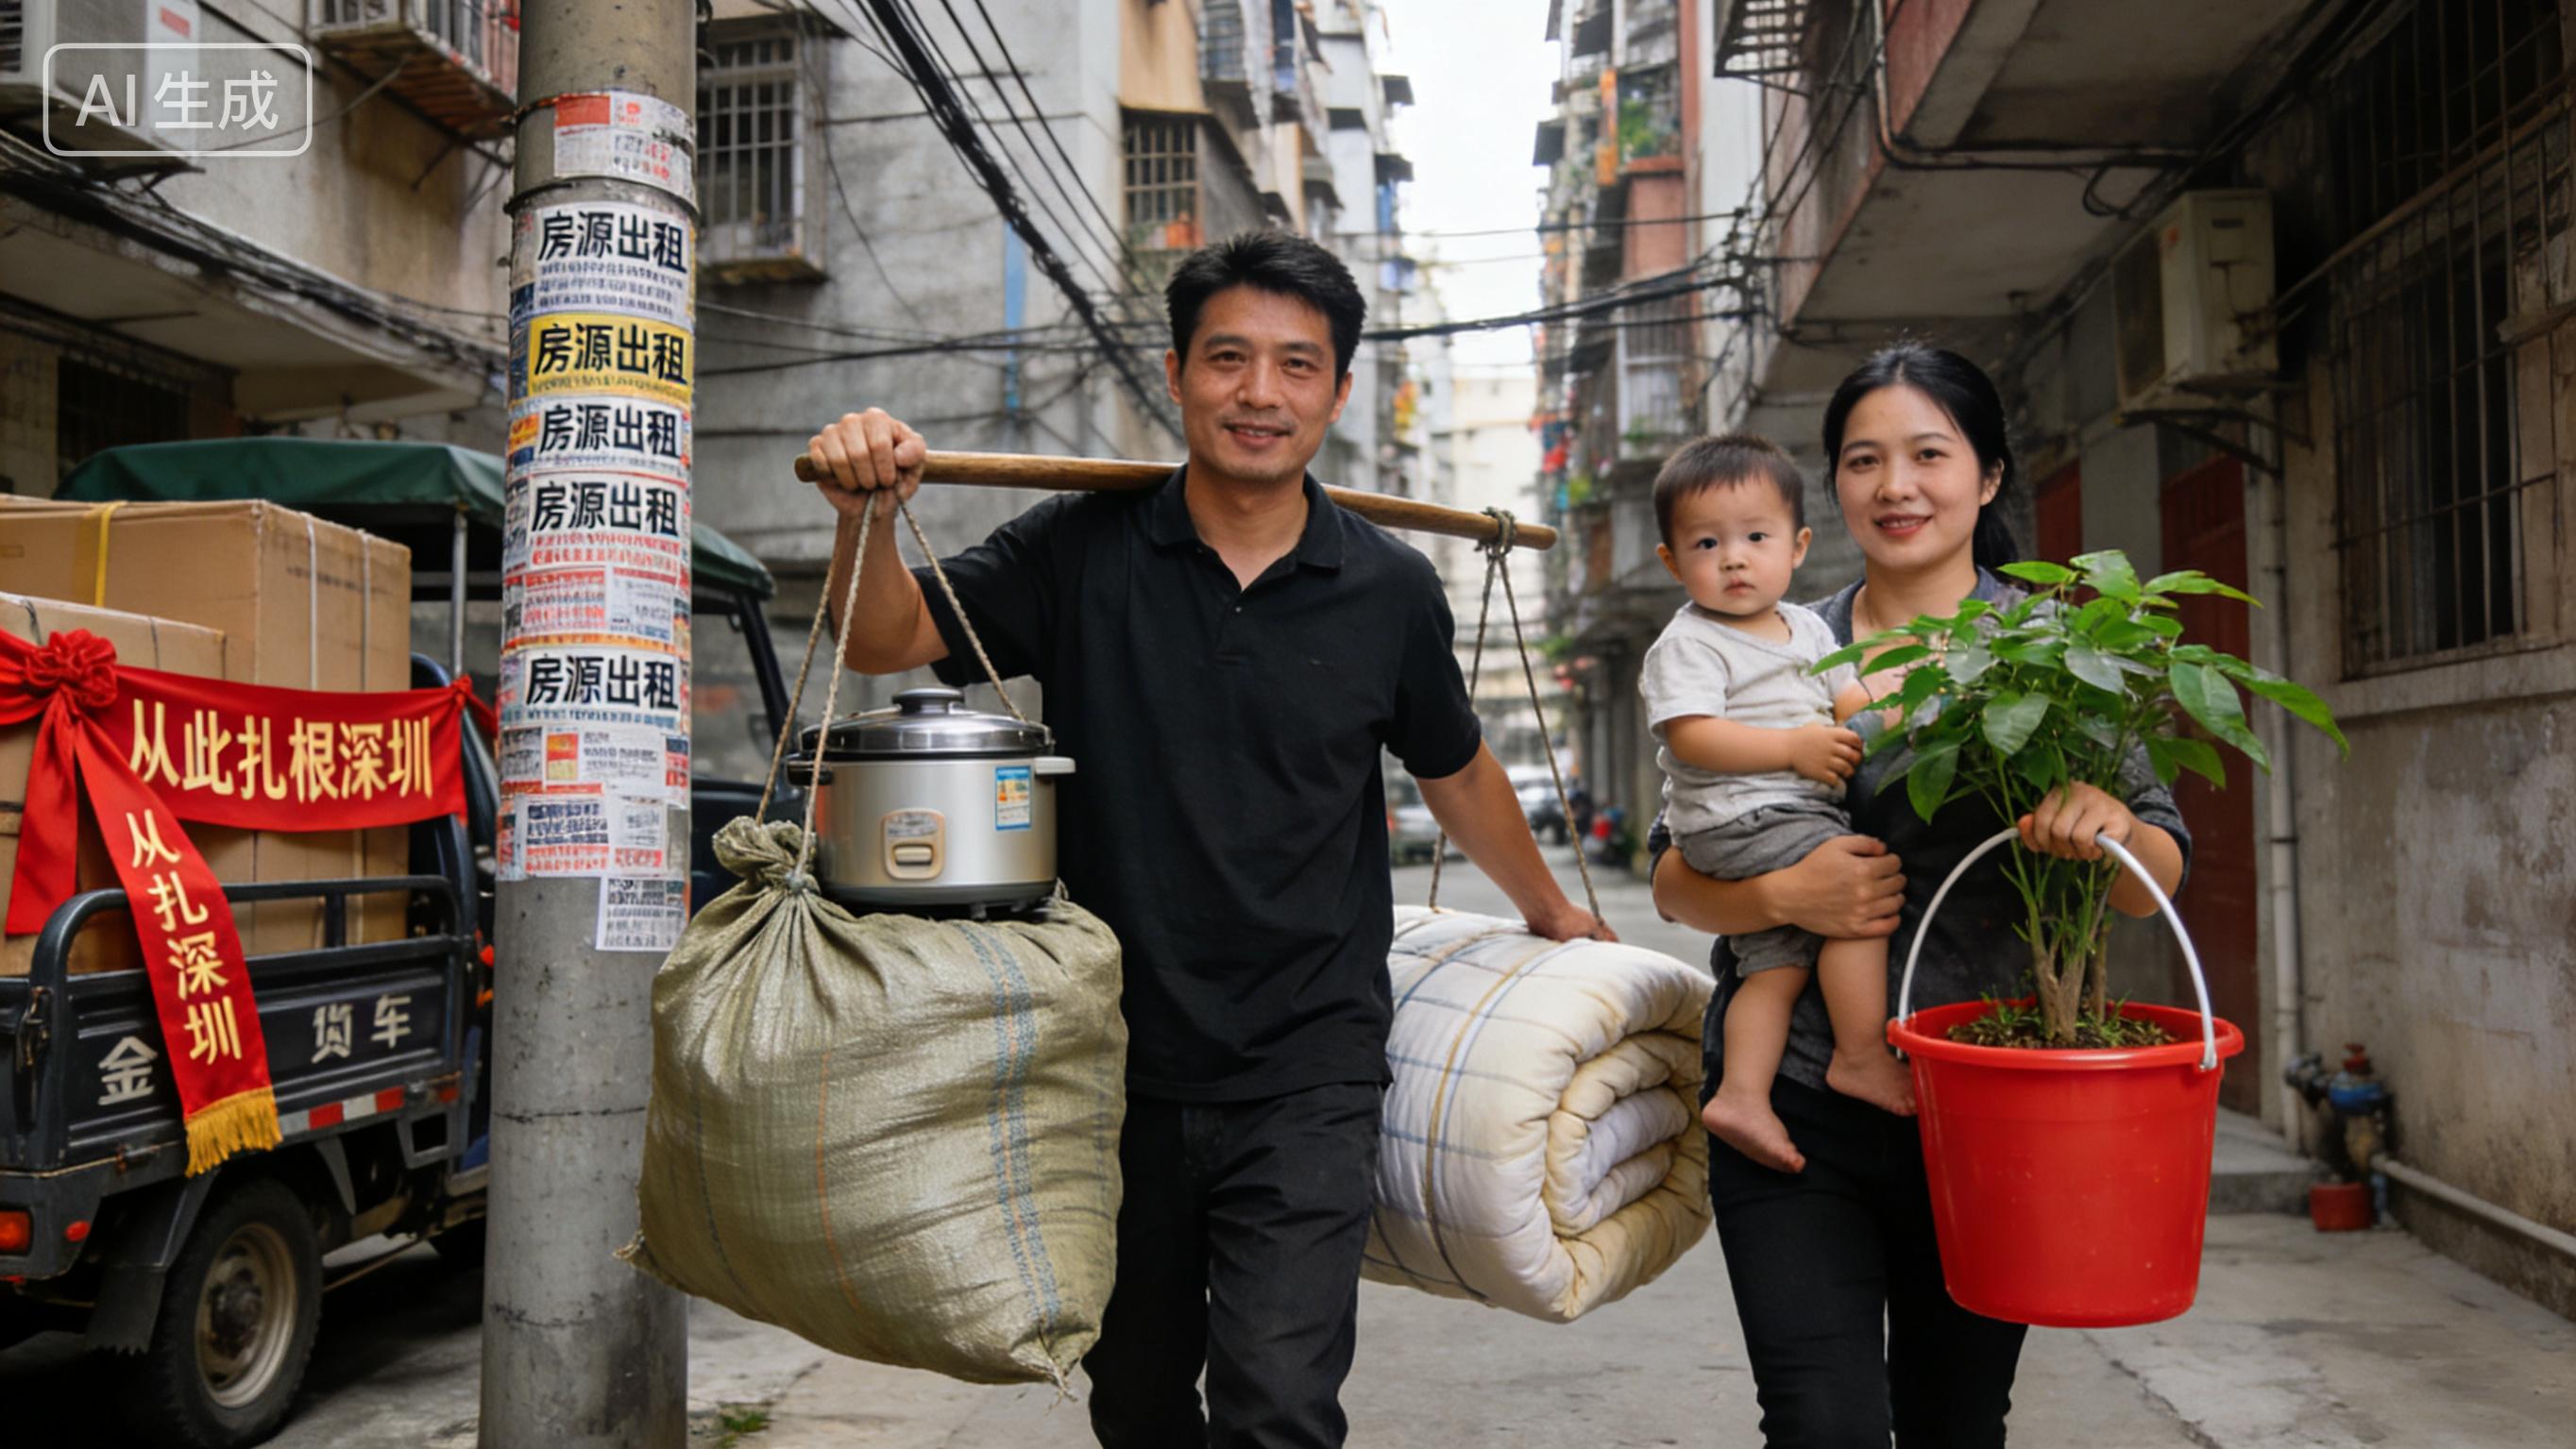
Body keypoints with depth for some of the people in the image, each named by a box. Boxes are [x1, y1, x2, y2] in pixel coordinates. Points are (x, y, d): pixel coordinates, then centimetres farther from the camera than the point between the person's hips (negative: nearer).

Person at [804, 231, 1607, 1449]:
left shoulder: (1390, 591, -1)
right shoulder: (1086, 550, -3)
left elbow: (1454, 769, 15)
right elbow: (888, 641, -3)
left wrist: (1549, 910, 28)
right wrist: (866, 514, -24)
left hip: (1304, 1075, -1)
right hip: (1117, 1062, 2)